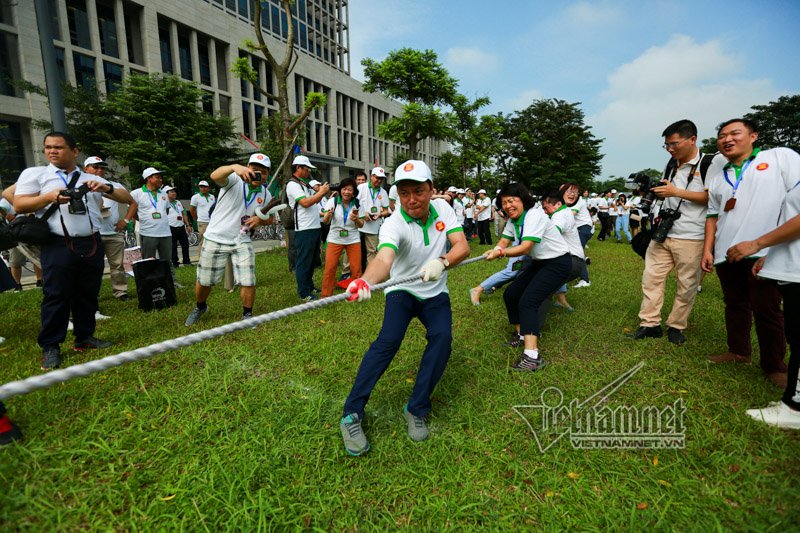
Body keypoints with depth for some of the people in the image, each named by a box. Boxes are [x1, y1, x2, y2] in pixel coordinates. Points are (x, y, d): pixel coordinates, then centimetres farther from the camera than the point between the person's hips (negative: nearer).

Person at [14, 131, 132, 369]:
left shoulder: (92, 180, 13)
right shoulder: (34, 174, 7)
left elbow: (128, 199, 8)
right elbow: (19, 205, 0)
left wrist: (107, 188, -12)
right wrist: (50, 197, -17)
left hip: (92, 244, 3)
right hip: (58, 246, -3)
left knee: (88, 294, 10)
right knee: (56, 296, -1)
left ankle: (84, 337, 23)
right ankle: (50, 346, 11)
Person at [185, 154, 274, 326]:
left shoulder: (266, 195, 1)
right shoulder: (234, 180, -13)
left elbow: (269, 218, 15)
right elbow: (215, 176, -36)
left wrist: (259, 220, -10)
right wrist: (234, 167, -57)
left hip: (242, 242, 3)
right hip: (215, 239, -3)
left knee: (248, 282, -5)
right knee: (204, 281, 10)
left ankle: (247, 315, 18)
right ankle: (200, 307, 40)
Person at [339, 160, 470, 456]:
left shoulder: (443, 209, -9)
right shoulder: (394, 224, -23)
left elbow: (462, 247, -17)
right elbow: (384, 258, -42)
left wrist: (441, 262, -40)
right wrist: (366, 281, -66)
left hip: (435, 293, 3)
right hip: (401, 291, -3)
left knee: (442, 338, -22)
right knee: (389, 340, -26)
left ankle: (416, 410, -7)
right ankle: (352, 415, -15)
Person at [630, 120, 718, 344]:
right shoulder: (672, 163, 14)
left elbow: (712, 198, -12)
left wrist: (677, 192, -17)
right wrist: (653, 191, 4)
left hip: (690, 238, -6)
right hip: (662, 233, 6)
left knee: (686, 284, 5)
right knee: (651, 277, 3)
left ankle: (677, 326, 18)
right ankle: (650, 323, 10)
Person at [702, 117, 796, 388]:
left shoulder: (781, 157, 4)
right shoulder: (717, 177, 18)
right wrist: (707, 250, 10)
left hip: (765, 252, -5)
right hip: (726, 253, 5)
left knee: (766, 309, -1)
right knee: (735, 304, 13)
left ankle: (774, 365, 13)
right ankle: (738, 350, 27)